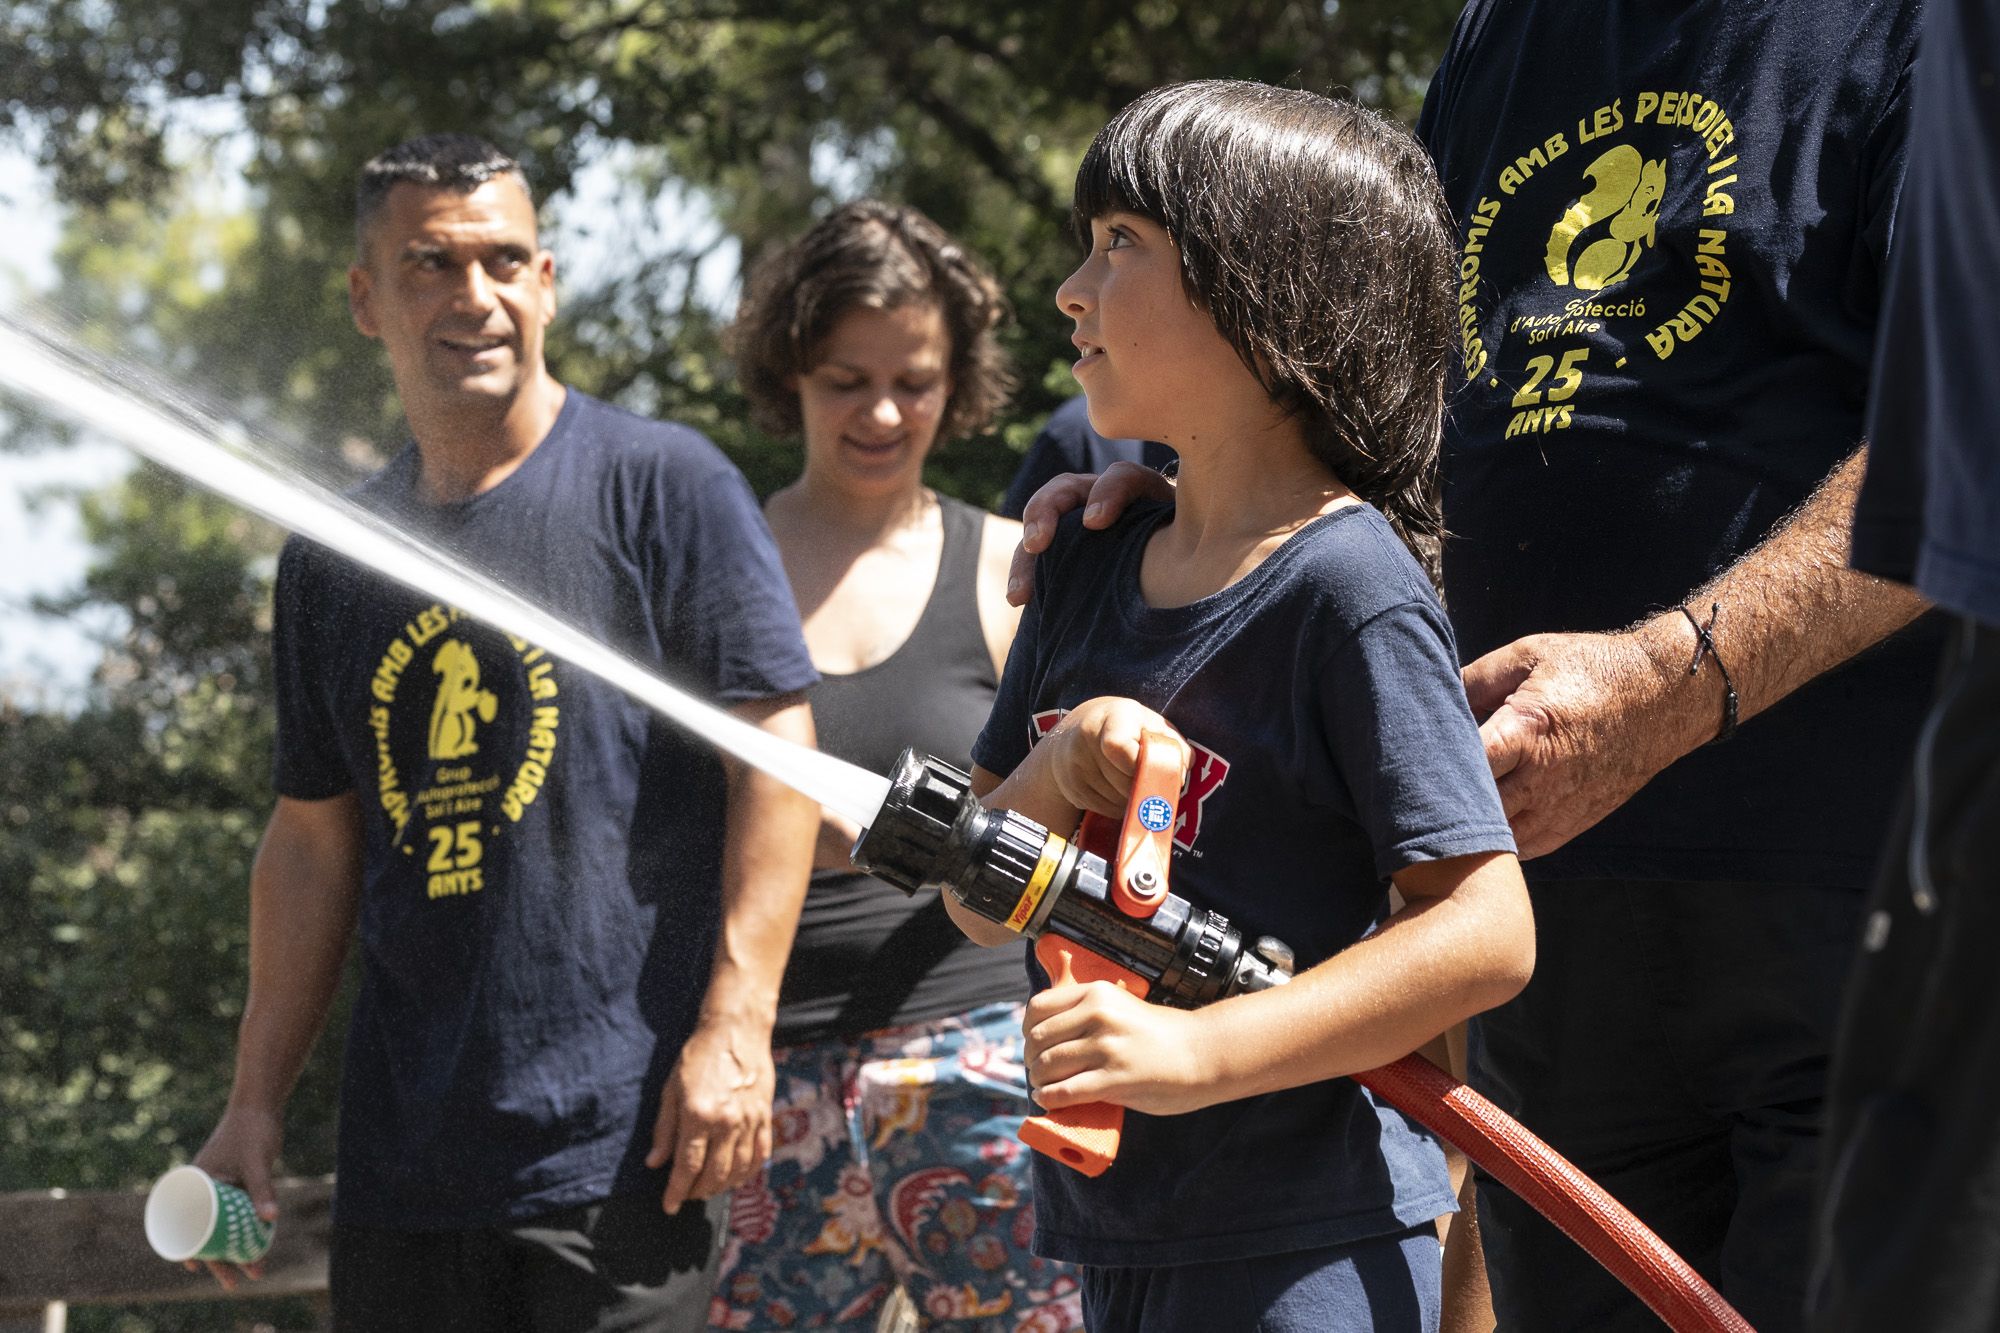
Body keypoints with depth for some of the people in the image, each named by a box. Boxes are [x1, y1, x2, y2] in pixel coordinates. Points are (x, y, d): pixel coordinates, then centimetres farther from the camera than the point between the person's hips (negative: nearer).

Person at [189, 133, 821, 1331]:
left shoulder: (663, 486, -1)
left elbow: (775, 749, -5)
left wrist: (735, 1022, -14)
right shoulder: (333, 557, 15)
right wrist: (256, 1100, 13)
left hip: (616, 1144, -5)